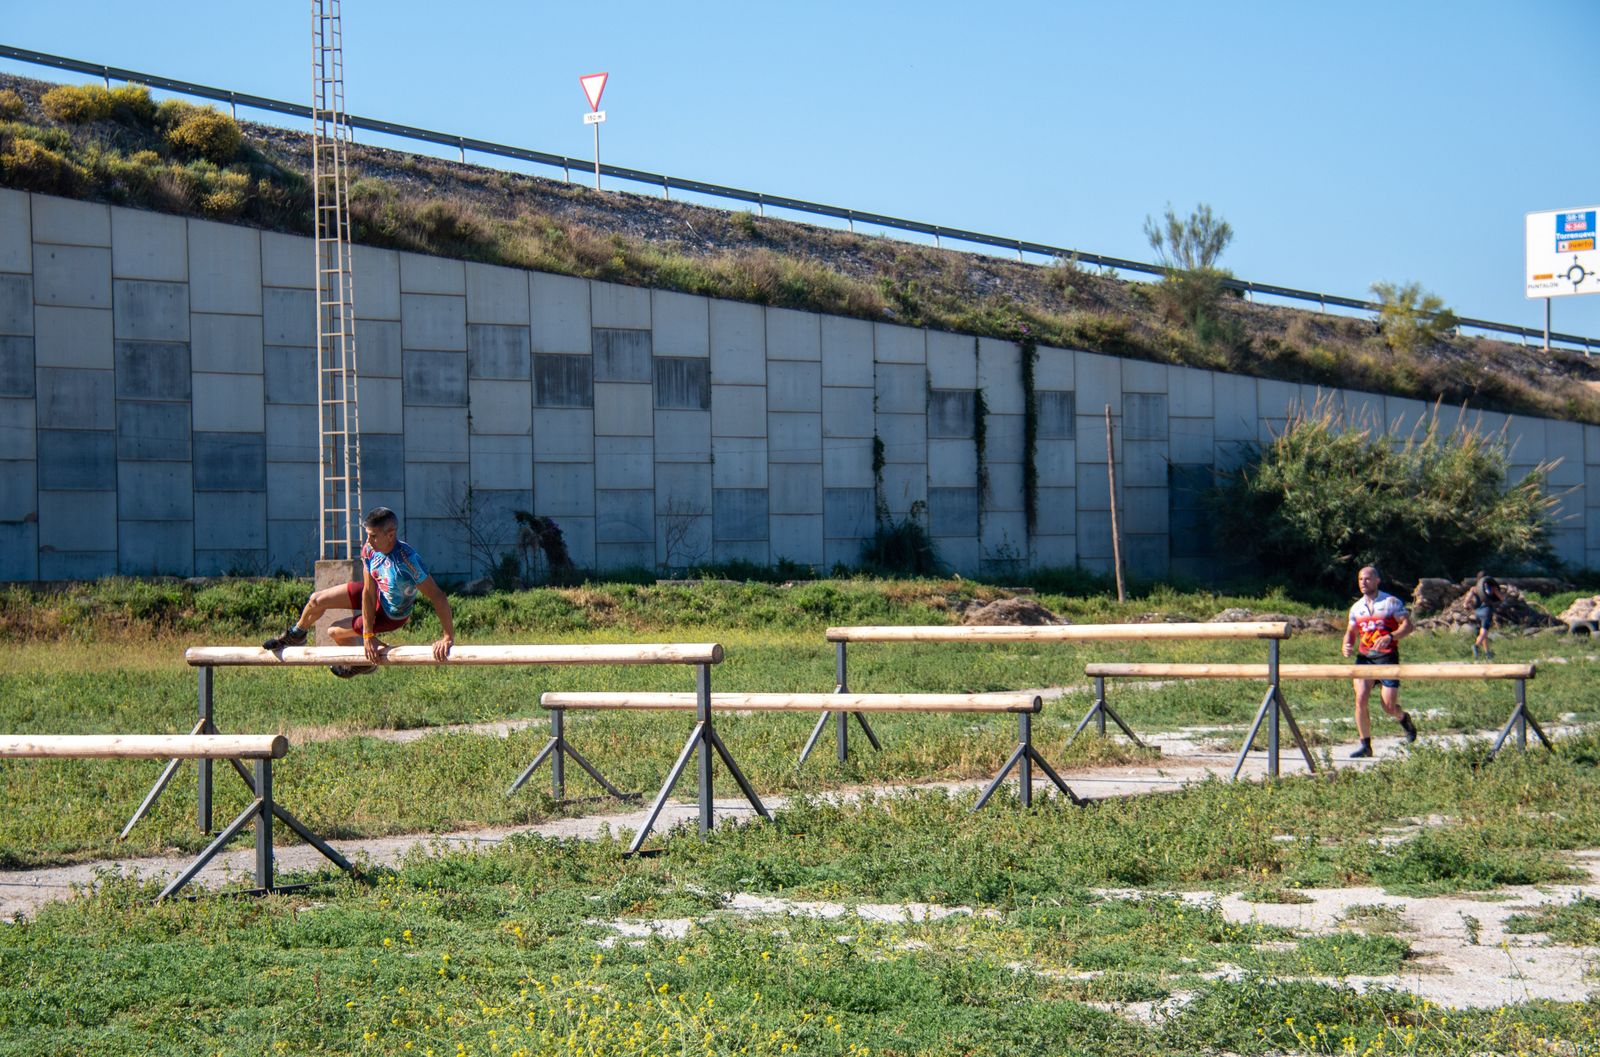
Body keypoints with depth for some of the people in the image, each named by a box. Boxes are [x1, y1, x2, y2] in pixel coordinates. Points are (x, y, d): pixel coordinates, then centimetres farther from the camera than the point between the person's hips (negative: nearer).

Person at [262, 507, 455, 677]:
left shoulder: (408, 560, -43)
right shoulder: (369, 549, -24)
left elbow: (438, 597, -41)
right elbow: (368, 592, -19)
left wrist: (449, 638, -42)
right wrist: (368, 635, -19)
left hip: (391, 614, -5)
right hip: (377, 591, 5)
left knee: (335, 632, 0)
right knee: (317, 601, 8)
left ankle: (367, 663, 29)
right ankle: (296, 635, 41)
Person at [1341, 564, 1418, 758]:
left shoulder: (1391, 602, -3)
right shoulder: (1356, 607, 11)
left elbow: (1407, 625, -7)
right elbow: (1351, 632, 19)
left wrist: (1389, 637, -24)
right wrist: (1347, 645, -4)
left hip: (1387, 656, -4)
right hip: (1364, 657, 4)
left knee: (1389, 707, -5)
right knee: (1360, 700, -13)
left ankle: (1404, 718, 32)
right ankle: (1365, 745, -5)